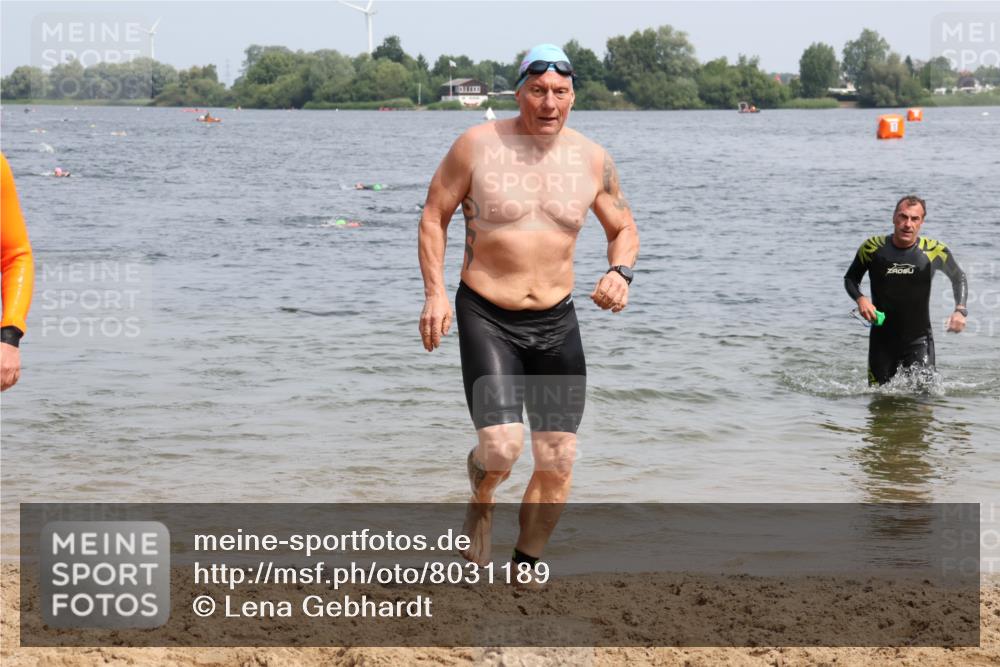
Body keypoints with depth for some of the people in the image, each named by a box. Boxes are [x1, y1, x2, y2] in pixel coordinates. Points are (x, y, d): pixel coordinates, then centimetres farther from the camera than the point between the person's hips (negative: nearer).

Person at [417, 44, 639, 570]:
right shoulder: (477, 146, -7)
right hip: (486, 317, -3)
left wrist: (620, 271, -8)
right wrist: (435, 293, -9)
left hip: (556, 322, 4)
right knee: (501, 447, -20)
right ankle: (481, 503, 16)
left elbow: (623, 228, 15)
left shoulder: (592, 160, 2)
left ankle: (526, 566, 24)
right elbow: (434, 215, 2)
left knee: (557, 462, 3)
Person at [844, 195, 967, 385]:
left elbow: (958, 277, 11)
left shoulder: (934, 251, -8)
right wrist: (860, 299, -13)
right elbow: (851, 278, 8)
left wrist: (960, 310, -4)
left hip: (918, 340, -1)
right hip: (882, 339, 1)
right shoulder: (873, 248, -7)